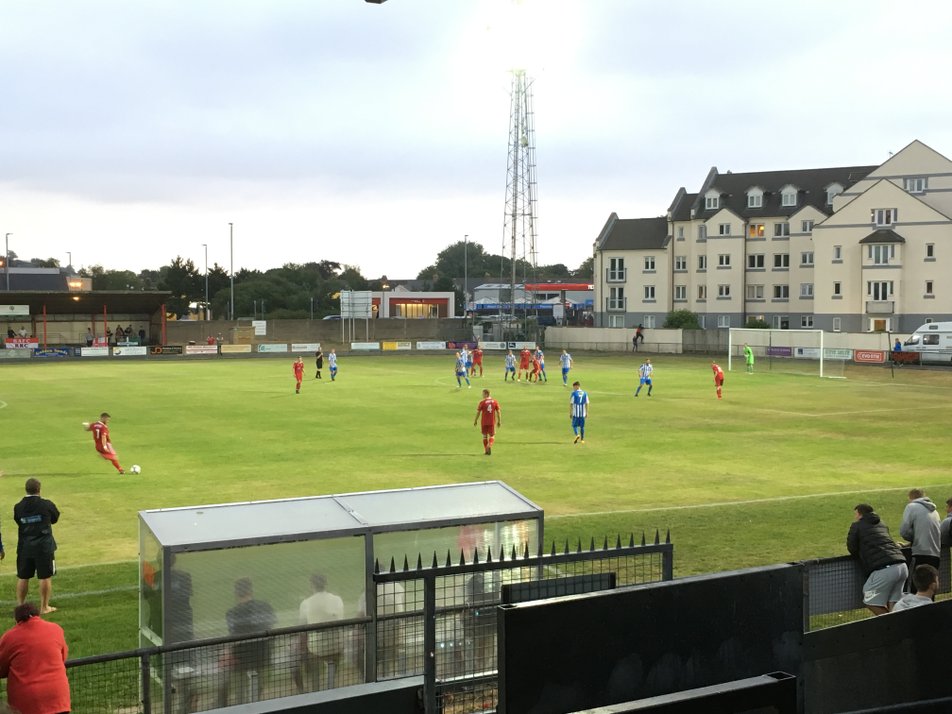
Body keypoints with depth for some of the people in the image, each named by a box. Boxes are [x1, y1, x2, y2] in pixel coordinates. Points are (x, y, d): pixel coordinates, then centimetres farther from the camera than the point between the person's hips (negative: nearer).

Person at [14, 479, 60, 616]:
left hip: (24, 547, 3)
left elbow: (18, 521, 8)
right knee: (45, 577, 6)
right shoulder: (46, 505, -11)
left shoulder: (18, 507, -5)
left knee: (22, 578, 14)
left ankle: (20, 606, 23)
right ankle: (44, 607, 10)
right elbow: (55, 518, 5)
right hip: (44, 546, -3)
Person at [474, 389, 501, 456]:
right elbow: (498, 412, 2)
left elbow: (478, 413, -4)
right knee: (492, 435, 11)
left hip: (484, 422, -1)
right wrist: (499, 421, 10)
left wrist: (475, 421, 8)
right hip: (492, 422, 1)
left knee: (485, 435, 13)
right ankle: (489, 446, -16)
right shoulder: (495, 402, 0)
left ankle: (486, 451, 16)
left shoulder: (482, 403, -7)